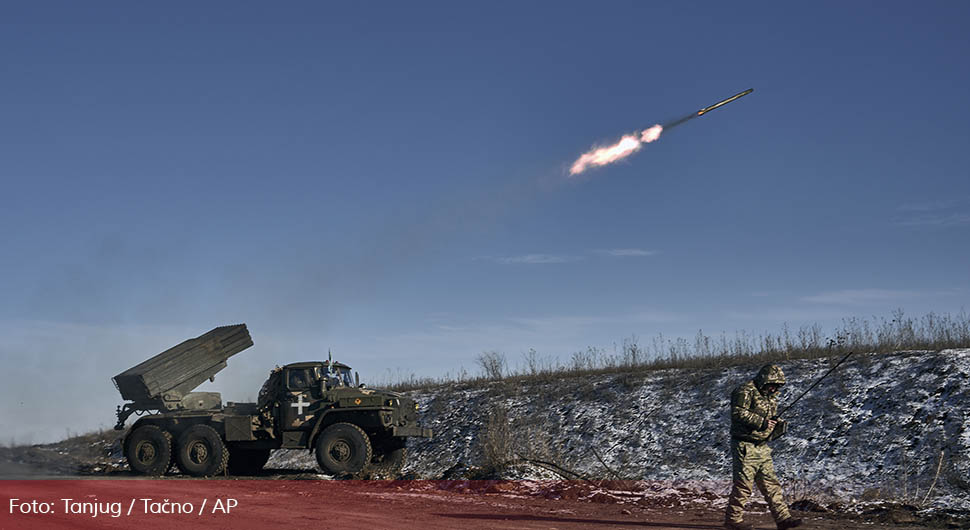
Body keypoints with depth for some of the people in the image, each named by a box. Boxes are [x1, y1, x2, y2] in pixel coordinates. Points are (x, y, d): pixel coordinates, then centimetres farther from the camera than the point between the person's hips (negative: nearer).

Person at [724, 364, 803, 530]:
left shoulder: (770, 397, 17)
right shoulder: (745, 391, -12)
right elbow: (738, 413, -23)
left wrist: (779, 426, 1)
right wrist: (762, 422, -24)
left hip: (762, 447, 8)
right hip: (744, 446, -8)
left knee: (771, 484, 7)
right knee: (743, 485, -4)